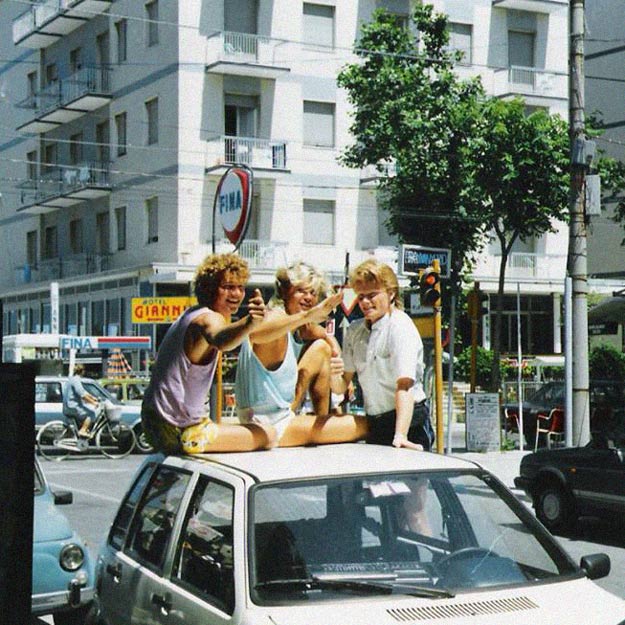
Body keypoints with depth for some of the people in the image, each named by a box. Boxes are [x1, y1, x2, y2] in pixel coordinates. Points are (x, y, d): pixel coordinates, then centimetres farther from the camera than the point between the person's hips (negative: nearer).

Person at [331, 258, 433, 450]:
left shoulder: (401, 327, -12)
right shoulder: (354, 331, 7)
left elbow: (405, 385, -23)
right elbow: (341, 387, 8)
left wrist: (400, 436, -33)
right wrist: (334, 375, -16)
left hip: (409, 422, -6)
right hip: (374, 424, 6)